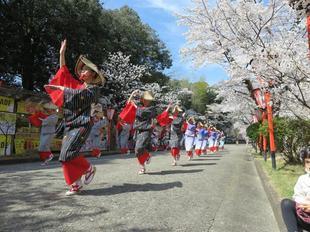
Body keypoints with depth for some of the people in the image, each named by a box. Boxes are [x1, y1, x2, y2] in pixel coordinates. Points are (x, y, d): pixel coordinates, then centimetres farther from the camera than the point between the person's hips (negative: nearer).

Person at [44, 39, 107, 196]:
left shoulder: (94, 88, -2)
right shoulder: (77, 84, 17)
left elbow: (80, 95, -18)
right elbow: (64, 72, 21)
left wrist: (61, 88, -11)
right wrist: (62, 53, 17)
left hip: (82, 124, -7)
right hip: (70, 124, 7)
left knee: (68, 153, -17)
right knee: (66, 155, 2)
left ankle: (88, 168, 6)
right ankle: (76, 184, 10)